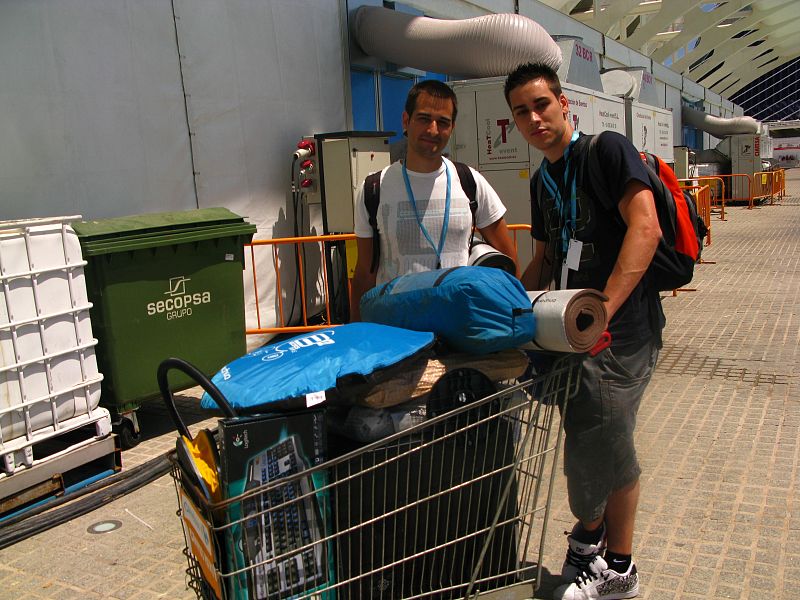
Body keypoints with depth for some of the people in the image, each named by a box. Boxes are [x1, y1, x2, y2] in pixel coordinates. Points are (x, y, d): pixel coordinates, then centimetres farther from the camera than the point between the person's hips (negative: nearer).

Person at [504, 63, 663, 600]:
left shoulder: (607, 150, -7)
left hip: (622, 328, -7)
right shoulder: (542, 182, 16)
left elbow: (645, 229, -20)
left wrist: (603, 308, -30)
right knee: (586, 441, 14)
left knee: (605, 445, 0)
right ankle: (591, 536, 35)